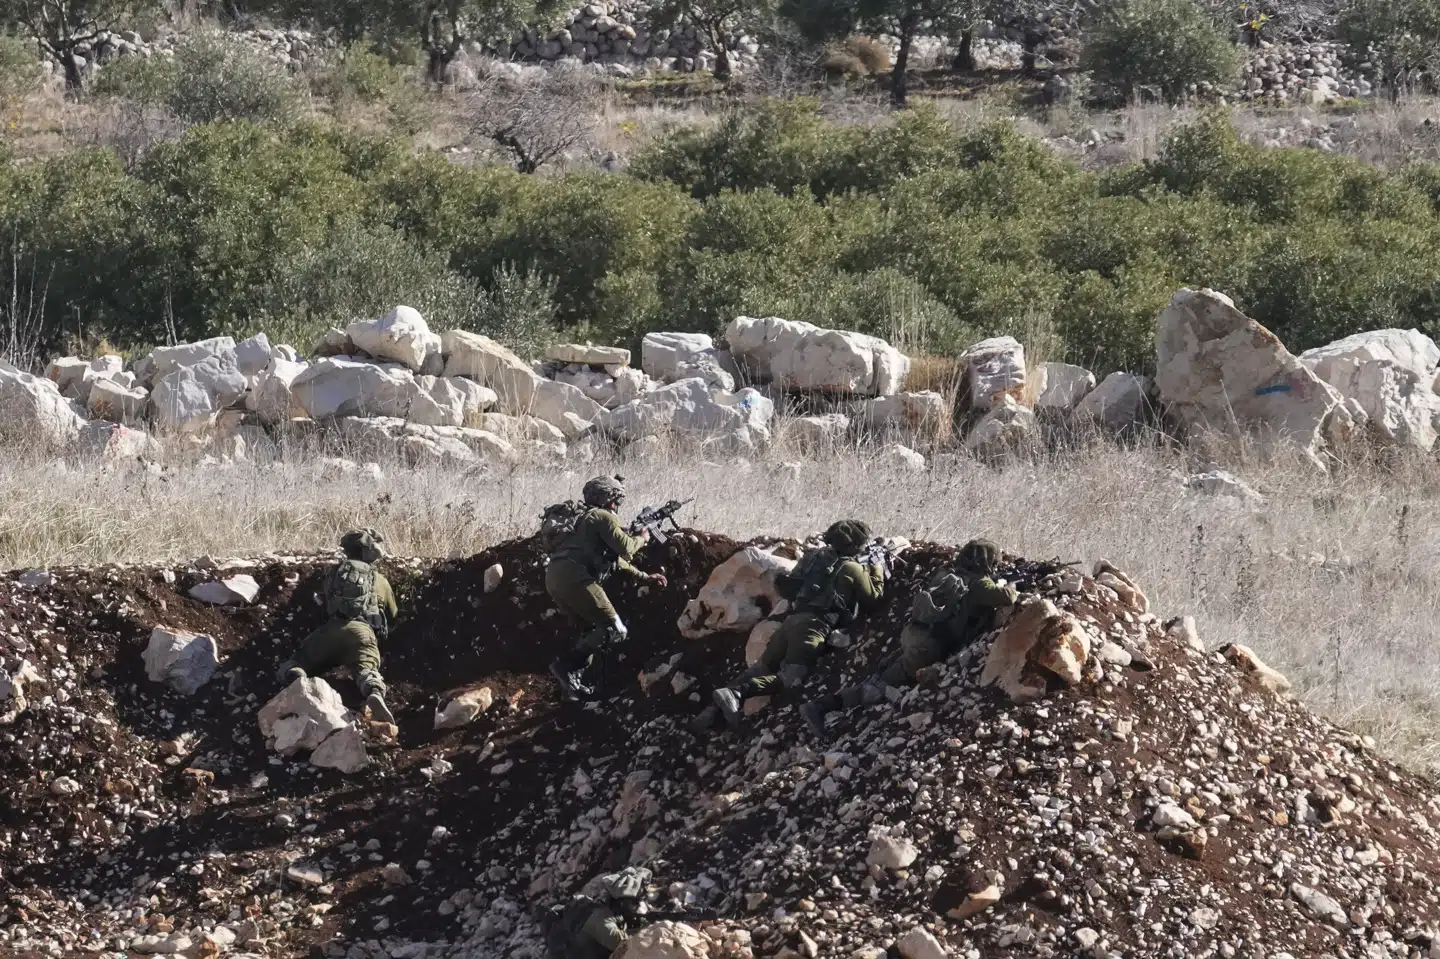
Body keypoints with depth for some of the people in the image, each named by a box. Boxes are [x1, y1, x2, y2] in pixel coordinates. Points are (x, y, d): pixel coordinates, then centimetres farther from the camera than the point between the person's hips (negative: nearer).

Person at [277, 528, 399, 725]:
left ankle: (297, 681, -34)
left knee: (292, 666, 4)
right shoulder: (380, 581, 29)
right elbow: (393, 615, 43)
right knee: (368, 670, -26)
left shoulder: (334, 572, 30)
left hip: (331, 629, 1)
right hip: (361, 630, -1)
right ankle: (375, 694, -63)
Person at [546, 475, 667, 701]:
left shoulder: (588, 520, 34)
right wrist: (642, 538, 20)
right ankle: (566, 666, -16)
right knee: (615, 630, -5)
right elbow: (625, 549, -1)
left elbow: (616, 560, 41)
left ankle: (573, 681, 11)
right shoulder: (604, 517, 4)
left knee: (598, 627, 23)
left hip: (555, 578, 9)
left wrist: (645, 576, 43)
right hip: (573, 577, -9)